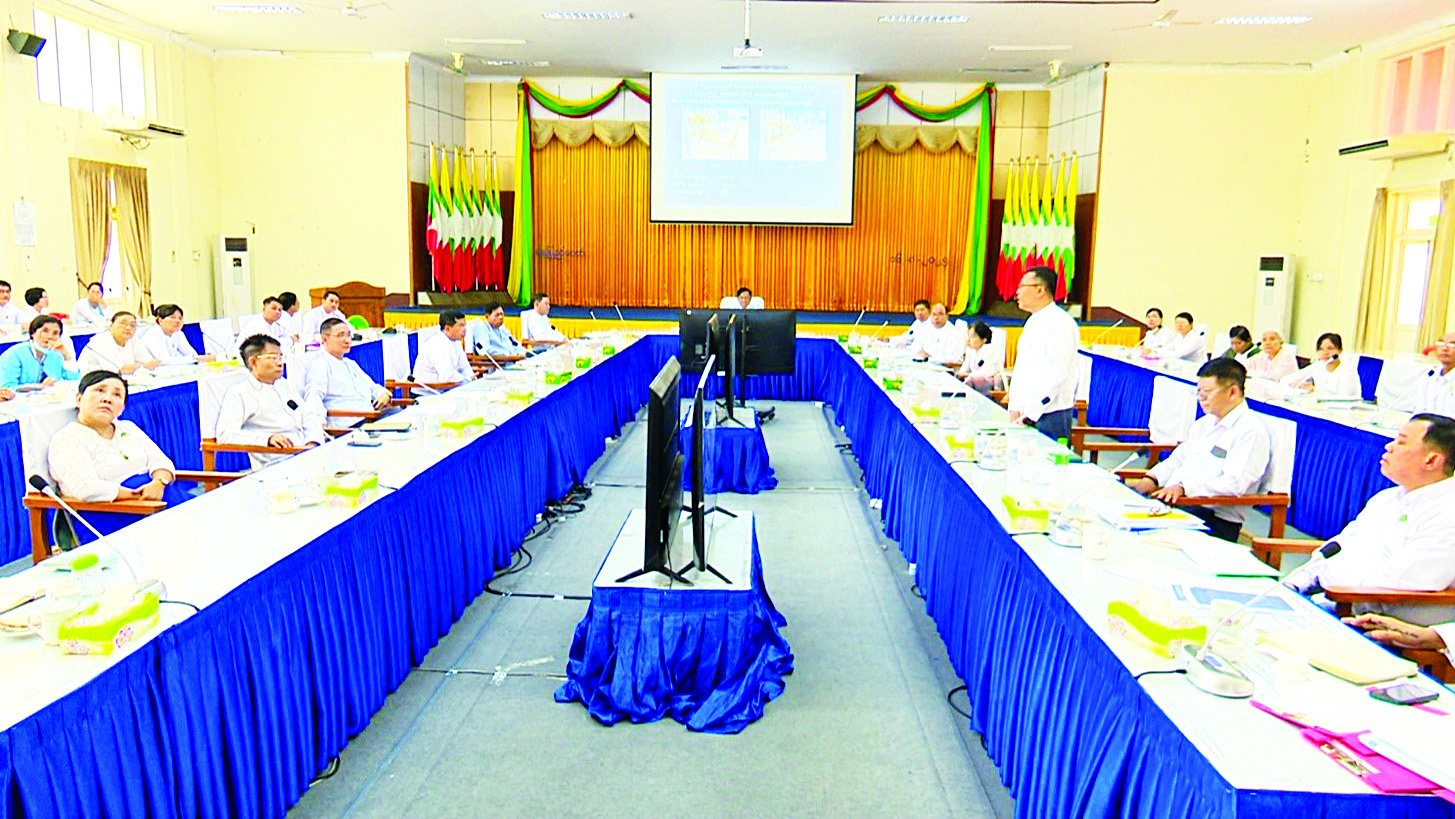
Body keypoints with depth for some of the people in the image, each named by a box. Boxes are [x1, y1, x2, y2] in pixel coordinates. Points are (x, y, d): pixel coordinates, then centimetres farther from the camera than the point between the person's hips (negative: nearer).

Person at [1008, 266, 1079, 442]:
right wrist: (1015, 409, 10)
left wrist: (1029, 414, -18)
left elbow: (1056, 375, -18)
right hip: (1026, 414, 8)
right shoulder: (1033, 322, 17)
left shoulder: (1061, 323, -12)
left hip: (1050, 417, -8)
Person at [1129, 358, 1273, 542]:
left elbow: (1235, 484, -18)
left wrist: (1184, 488, -25)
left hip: (1215, 518, -9)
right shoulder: (1203, 423, 22)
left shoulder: (1250, 430, -7)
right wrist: (1152, 479, 6)